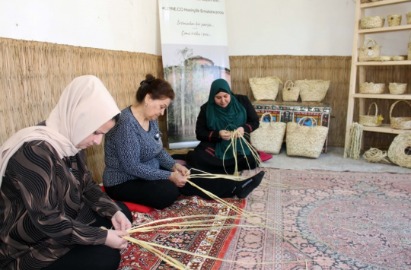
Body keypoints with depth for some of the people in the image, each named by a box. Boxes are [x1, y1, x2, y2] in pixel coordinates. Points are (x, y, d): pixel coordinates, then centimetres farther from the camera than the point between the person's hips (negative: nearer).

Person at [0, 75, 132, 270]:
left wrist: (114, 211, -10)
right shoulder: (35, 150, -31)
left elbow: (87, 185, 6)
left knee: (122, 212, 7)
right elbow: (47, 221, -31)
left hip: (66, 217, 9)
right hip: (28, 247, -9)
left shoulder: (71, 142, -2)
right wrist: (102, 237, -24)